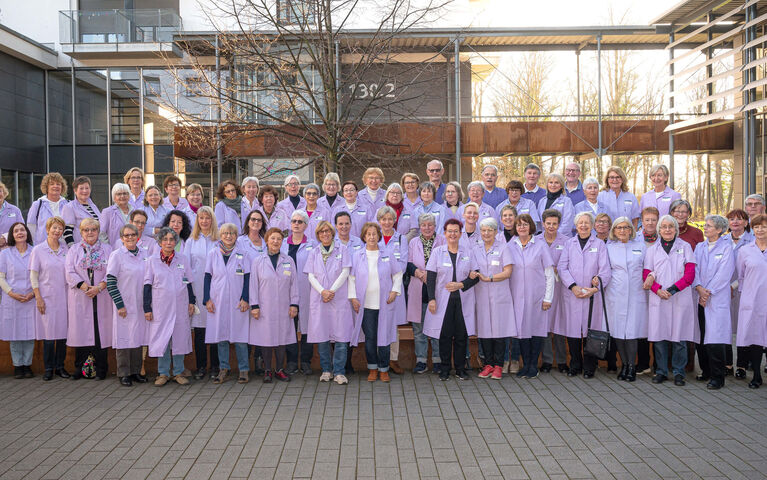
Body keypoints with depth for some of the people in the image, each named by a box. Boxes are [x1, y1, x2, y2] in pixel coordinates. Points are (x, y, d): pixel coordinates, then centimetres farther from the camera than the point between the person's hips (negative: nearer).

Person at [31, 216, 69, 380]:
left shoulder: (66, 250, 8)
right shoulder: (38, 250, 0)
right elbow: (33, 276, -1)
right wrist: (38, 298, -7)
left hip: (64, 297, 3)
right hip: (47, 297, -3)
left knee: (63, 331, 4)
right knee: (48, 332, -3)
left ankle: (60, 366, 15)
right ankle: (49, 368, 8)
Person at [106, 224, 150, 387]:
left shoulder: (144, 254, 8)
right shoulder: (117, 255, -7)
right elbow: (110, 282, -10)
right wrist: (120, 305, -14)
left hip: (141, 305, 5)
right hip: (124, 305, -5)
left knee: (138, 337, 10)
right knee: (124, 338, 1)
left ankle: (136, 371, 20)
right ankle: (124, 374, 10)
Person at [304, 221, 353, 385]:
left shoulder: (342, 250, 7)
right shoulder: (314, 253, 13)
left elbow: (345, 273, -1)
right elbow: (311, 276, 6)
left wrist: (332, 291, -10)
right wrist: (322, 291, -11)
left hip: (339, 298, -2)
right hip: (318, 299, 2)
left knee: (341, 335, -7)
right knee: (321, 334, 1)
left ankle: (339, 371, -2)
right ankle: (326, 370, 12)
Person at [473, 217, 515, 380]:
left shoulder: (503, 247, 2)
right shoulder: (476, 249, 14)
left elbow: (507, 272, -5)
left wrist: (488, 278, -12)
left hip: (499, 295, -3)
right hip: (481, 295, 3)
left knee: (499, 329, -4)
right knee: (484, 329, 2)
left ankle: (498, 365, 4)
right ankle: (488, 364, 12)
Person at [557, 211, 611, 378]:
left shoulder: (599, 244, 8)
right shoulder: (569, 244, 12)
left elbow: (605, 270, 0)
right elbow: (562, 267, 2)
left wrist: (596, 287, -15)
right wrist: (573, 286, -11)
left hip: (592, 295, -1)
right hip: (571, 294, 1)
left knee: (590, 330, -1)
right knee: (572, 330, 2)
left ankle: (589, 368, 10)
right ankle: (575, 366, 15)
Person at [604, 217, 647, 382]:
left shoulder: (640, 245, 10)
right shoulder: (609, 247, 10)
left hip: (636, 294, -1)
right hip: (615, 294, 1)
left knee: (632, 331, -6)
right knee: (617, 330, 0)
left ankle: (632, 366, 4)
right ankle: (624, 365, 13)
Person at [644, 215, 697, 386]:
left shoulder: (685, 247, 8)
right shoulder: (652, 249, 13)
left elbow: (690, 274, 0)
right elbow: (647, 274, 6)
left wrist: (672, 290, -11)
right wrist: (658, 290, -12)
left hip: (681, 299, -1)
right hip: (658, 300, 1)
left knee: (679, 336, -1)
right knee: (659, 335, 1)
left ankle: (679, 372, 9)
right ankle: (661, 371, 11)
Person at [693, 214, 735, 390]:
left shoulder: (726, 247, 0)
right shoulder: (699, 247, 15)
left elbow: (724, 274, -8)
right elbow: (693, 269, 6)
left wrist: (708, 292, -10)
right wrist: (699, 288, -9)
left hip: (717, 298, -5)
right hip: (699, 298, 5)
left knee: (714, 338, -10)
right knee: (699, 337, 6)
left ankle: (717, 377, -5)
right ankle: (706, 371, 19)